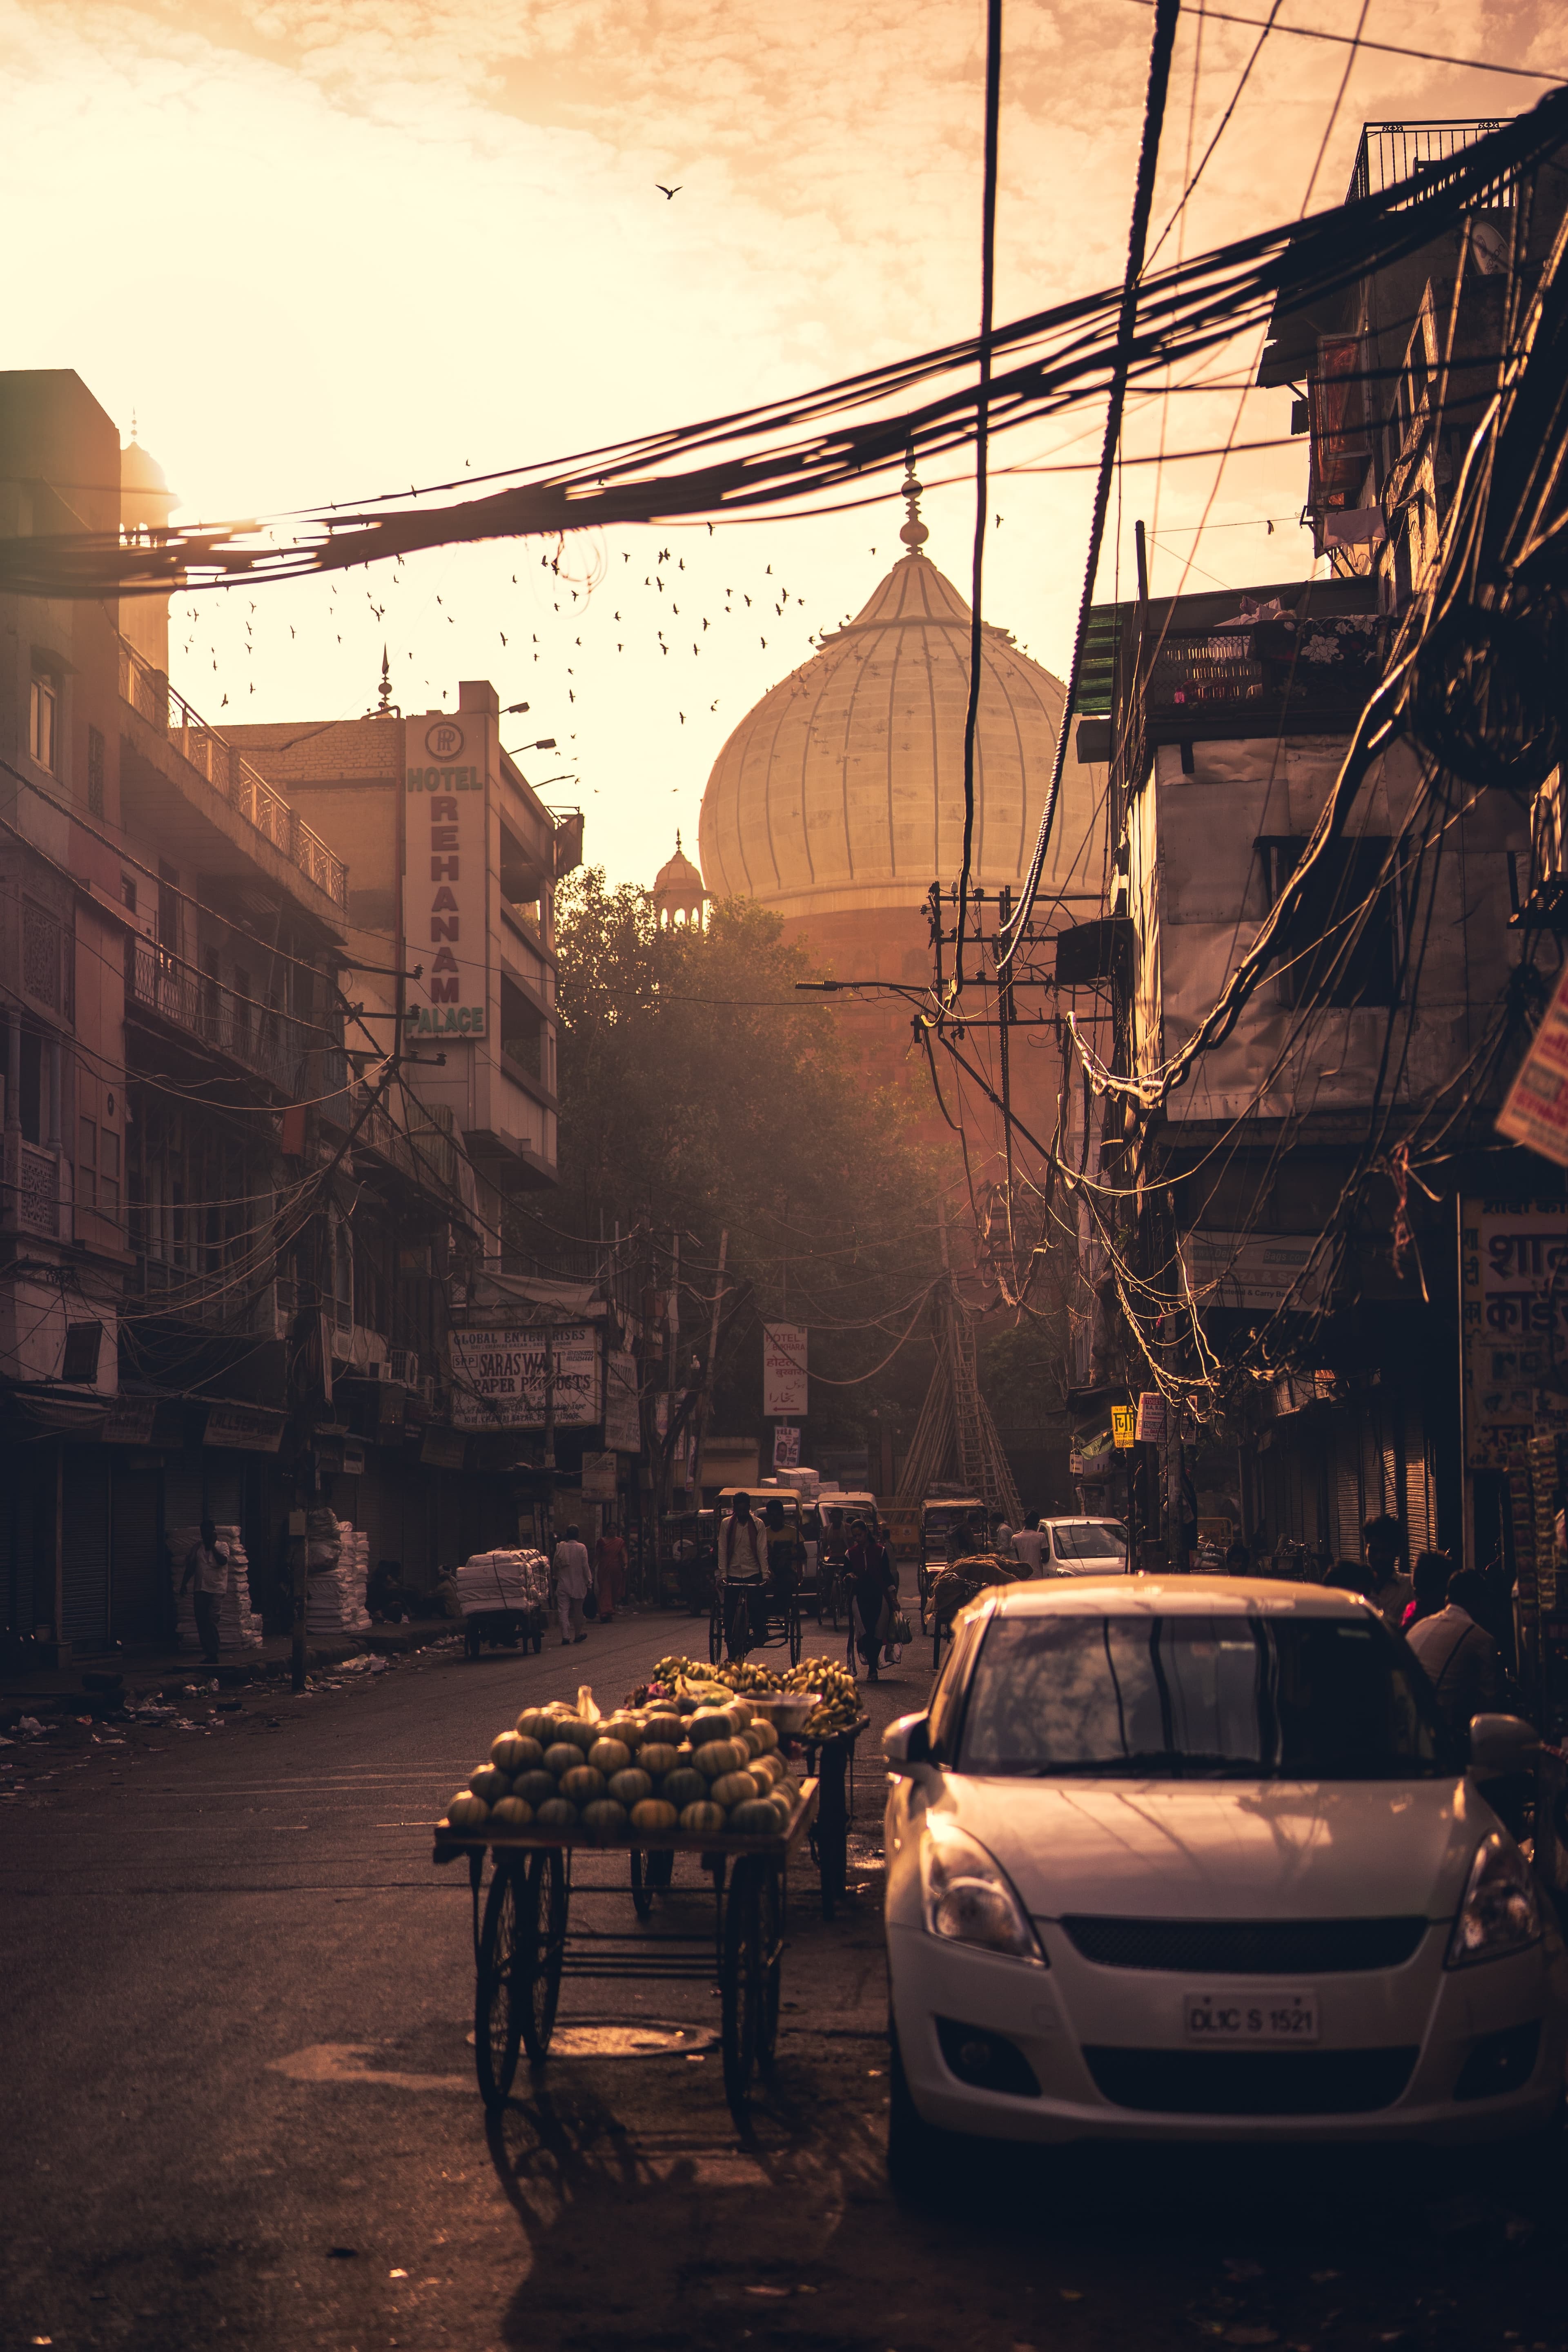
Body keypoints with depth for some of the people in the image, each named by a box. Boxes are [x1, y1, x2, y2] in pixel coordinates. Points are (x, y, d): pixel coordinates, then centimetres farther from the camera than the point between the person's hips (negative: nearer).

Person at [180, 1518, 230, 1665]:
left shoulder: (222, 1547, 2)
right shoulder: (197, 1547, 12)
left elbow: (223, 1561, -17)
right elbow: (190, 1567, 16)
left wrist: (212, 1545, -14)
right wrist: (184, 1584, 9)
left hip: (216, 1590, -5)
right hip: (200, 1590, 5)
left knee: (211, 1621, -15)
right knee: (202, 1623, 4)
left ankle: (213, 1655, -12)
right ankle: (208, 1654, 13)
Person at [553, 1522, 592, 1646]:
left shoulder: (560, 1547, -3)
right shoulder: (581, 1548, -10)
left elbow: (555, 1565, 5)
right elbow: (585, 1566, -9)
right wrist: (589, 1580, 2)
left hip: (563, 1584, 1)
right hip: (578, 1585, -1)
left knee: (564, 1611, 0)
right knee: (578, 1611, 14)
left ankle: (565, 1637, -10)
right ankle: (578, 1635, 25)